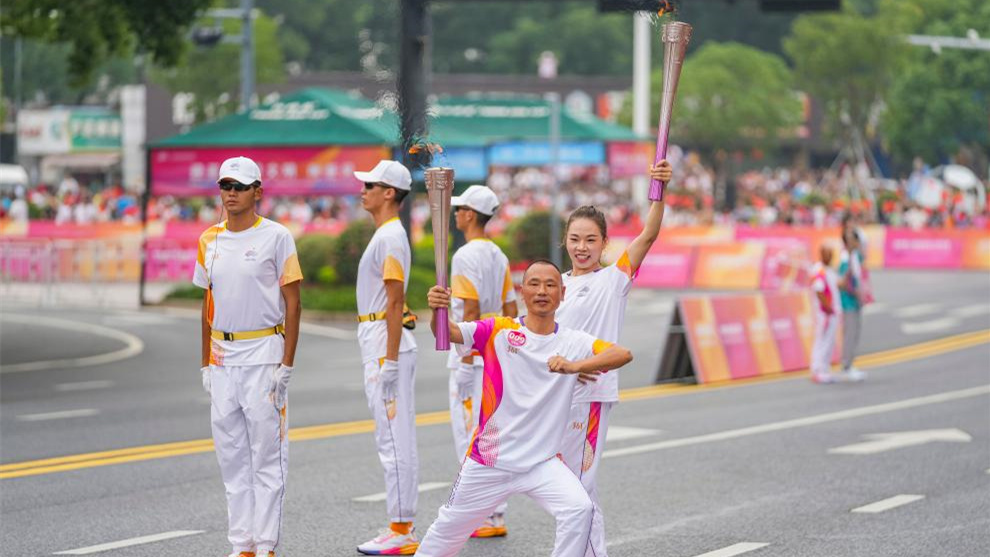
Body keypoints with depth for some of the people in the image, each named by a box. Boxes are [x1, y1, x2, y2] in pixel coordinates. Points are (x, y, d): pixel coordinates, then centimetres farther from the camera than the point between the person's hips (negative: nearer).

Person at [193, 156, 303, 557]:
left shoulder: (276, 237, -5)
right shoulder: (209, 240, 10)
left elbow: (292, 303, -6)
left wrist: (286, 365, -12)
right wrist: (206, 364, 13)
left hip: (263, 356, -6)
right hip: (223, 360, 6)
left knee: (267, 457, -4)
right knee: (231, 457, 8)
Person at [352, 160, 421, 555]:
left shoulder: (390, 237, -14)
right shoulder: (385, 235, 17)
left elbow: (395, 302, -19)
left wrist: (389, 362, -22)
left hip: (387, 344, -11)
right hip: (378, 344, 11)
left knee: (395, 441, -8)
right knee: (396, 441, 12)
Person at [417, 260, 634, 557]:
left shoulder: (574, 343, -4)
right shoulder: (499, 331, -7)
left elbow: (624, 354, -20)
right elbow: (448, 332, -21)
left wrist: (574, 366, -36)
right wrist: (437, 311, -45)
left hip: (542, 462, 0)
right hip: (488, 461, 0)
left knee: (579, 509, -23)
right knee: (450, 528, 15)